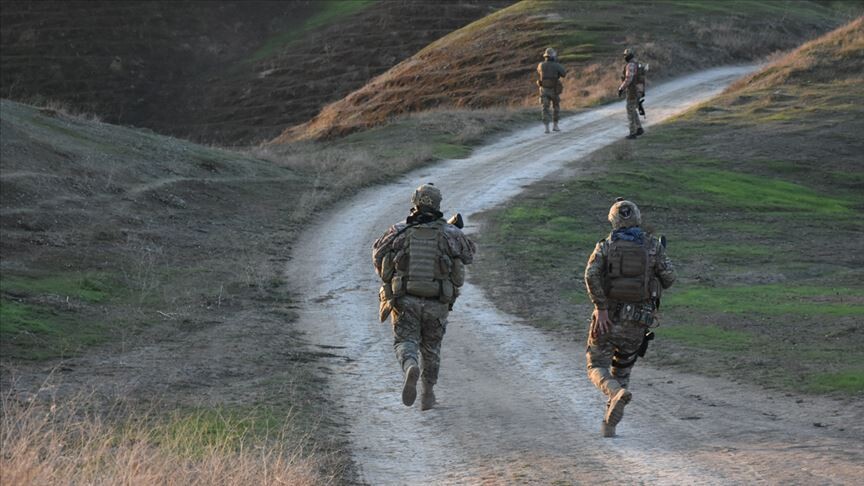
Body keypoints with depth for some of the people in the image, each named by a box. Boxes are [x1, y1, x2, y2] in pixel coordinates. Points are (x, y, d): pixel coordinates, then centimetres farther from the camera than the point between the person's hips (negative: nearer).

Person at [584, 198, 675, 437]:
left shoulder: (606, 246, -1)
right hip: (638, 318, 2)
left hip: (608, 316, -2)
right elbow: (668, 278, -3)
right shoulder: (653, 245, 1)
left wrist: (602, 308, -17)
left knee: (597, 367, 7)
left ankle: (617, 392, -26)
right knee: (622, 370, 17)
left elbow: (591, 275, -18)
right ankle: (609, 424, 10)